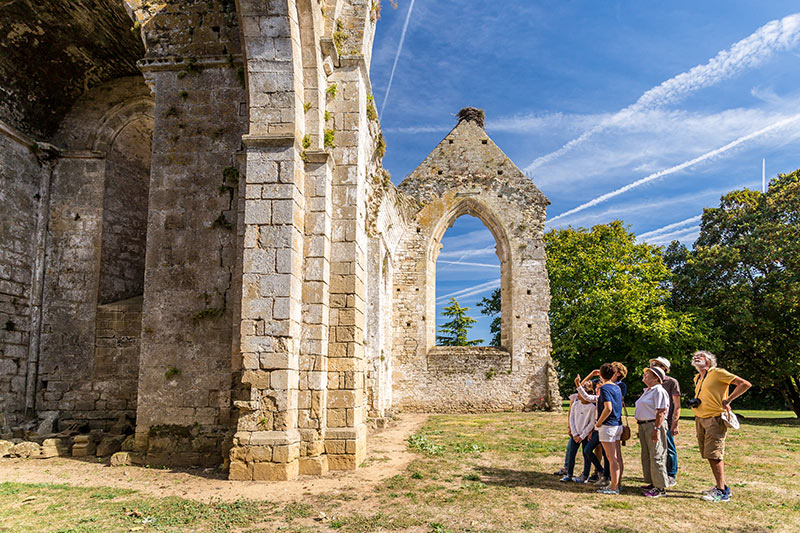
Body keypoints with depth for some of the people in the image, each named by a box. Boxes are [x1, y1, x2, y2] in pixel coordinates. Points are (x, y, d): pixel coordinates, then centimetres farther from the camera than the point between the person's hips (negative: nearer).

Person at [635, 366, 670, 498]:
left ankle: (660, 488, -2)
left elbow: (661, 412, -20)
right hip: (643, 425, 10)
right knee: (646, 456, 14)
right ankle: (652, 483, 23)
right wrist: (640, 428, 21)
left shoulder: (659, 391, -13)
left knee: (656, 456, -7)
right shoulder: (647, 391, 19)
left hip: (654, 425, -10)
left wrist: (656, 429, -25)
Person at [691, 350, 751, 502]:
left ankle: (722, 492, -6)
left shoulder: (717, 373, -7)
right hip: (700, 419, 8)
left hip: (714, 419, -8)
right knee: (709, 455, 9)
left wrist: (727, 400, -14)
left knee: (714, 455, -11)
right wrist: (694, 401, 13)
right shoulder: (697, 378, 17)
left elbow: (745, 384, -11)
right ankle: (720, 486, 20)